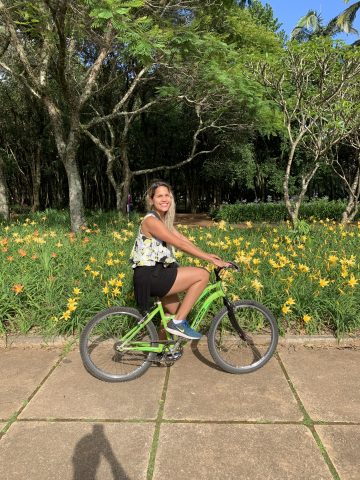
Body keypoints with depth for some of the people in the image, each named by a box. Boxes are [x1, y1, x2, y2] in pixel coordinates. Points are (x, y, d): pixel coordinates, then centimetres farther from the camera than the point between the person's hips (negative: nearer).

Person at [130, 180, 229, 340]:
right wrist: (212, 260, -20)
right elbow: (181, 245, -21)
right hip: (149, 277, -9)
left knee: (174, 314, 21)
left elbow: (184, 239, 11)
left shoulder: (165, 220, 13)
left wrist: (207, 255, 0)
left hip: (156, 275, 9)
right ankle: (178, 322, -7)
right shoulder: (151, 220, -17)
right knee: (202, 274, -14)